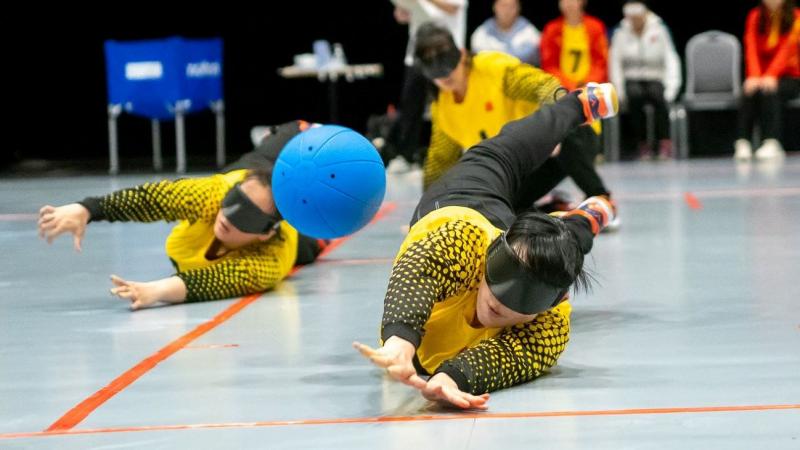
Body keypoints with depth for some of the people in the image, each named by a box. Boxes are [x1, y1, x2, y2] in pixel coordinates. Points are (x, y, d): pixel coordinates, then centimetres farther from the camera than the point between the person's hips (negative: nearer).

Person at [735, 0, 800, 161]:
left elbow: (786, 50, -16)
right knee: (749, 91, -31)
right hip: (761, 76, 2)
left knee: (769, 91, -34)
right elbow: (751, 49, -9)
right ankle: (743, 142, -39)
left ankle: (771, 143, -42)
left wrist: (771, 76, -33)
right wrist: (754, 76, -27)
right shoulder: (755, 16, 4)